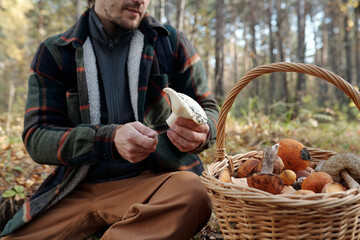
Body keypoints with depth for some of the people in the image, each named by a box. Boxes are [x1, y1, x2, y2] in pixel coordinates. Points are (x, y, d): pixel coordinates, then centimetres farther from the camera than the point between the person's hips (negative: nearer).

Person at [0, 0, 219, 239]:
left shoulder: (172, 43, 4)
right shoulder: (54, 52, 5)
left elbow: (208, 108, 8)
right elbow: (35, 138, -2)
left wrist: (199, 134, -18)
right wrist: (111, 139, -21)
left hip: (153, 179, 0)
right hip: (78, 189, 1)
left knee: (192, 194, -31)